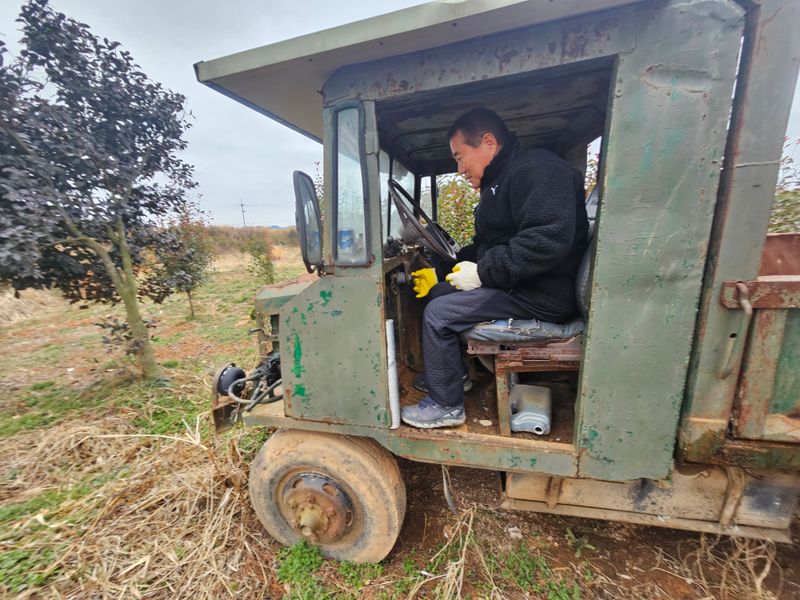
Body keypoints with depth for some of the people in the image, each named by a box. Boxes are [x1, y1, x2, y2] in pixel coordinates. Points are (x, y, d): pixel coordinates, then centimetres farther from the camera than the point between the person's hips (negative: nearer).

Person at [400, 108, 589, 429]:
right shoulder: (501, 181, 19)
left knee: (438, 314, -16)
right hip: (514, 285, 10)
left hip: (540, 295, -10)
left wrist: (482, 272, -23)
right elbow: (484, 246, 20)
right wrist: (439, 272, 10)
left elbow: (549, 238, -29)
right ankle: (454, 373, 23)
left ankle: (447, 405, 1)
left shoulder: (537, 170, -14)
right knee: (438, 293, 12)